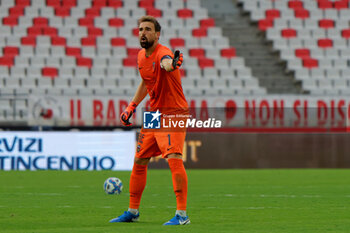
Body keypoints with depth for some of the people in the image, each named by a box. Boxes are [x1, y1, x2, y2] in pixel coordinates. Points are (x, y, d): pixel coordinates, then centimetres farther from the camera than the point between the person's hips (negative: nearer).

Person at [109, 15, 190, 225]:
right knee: (139, 162, 13)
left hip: (173, 114, -9)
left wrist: (172, 64, -69)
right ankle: (133, 212, 28)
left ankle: (182, 214, -23)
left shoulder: (162, 53, -19)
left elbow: (165, 62, -46)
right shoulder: (141, 56, 7)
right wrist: (132, 106, 20)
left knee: (174, 159, -23)